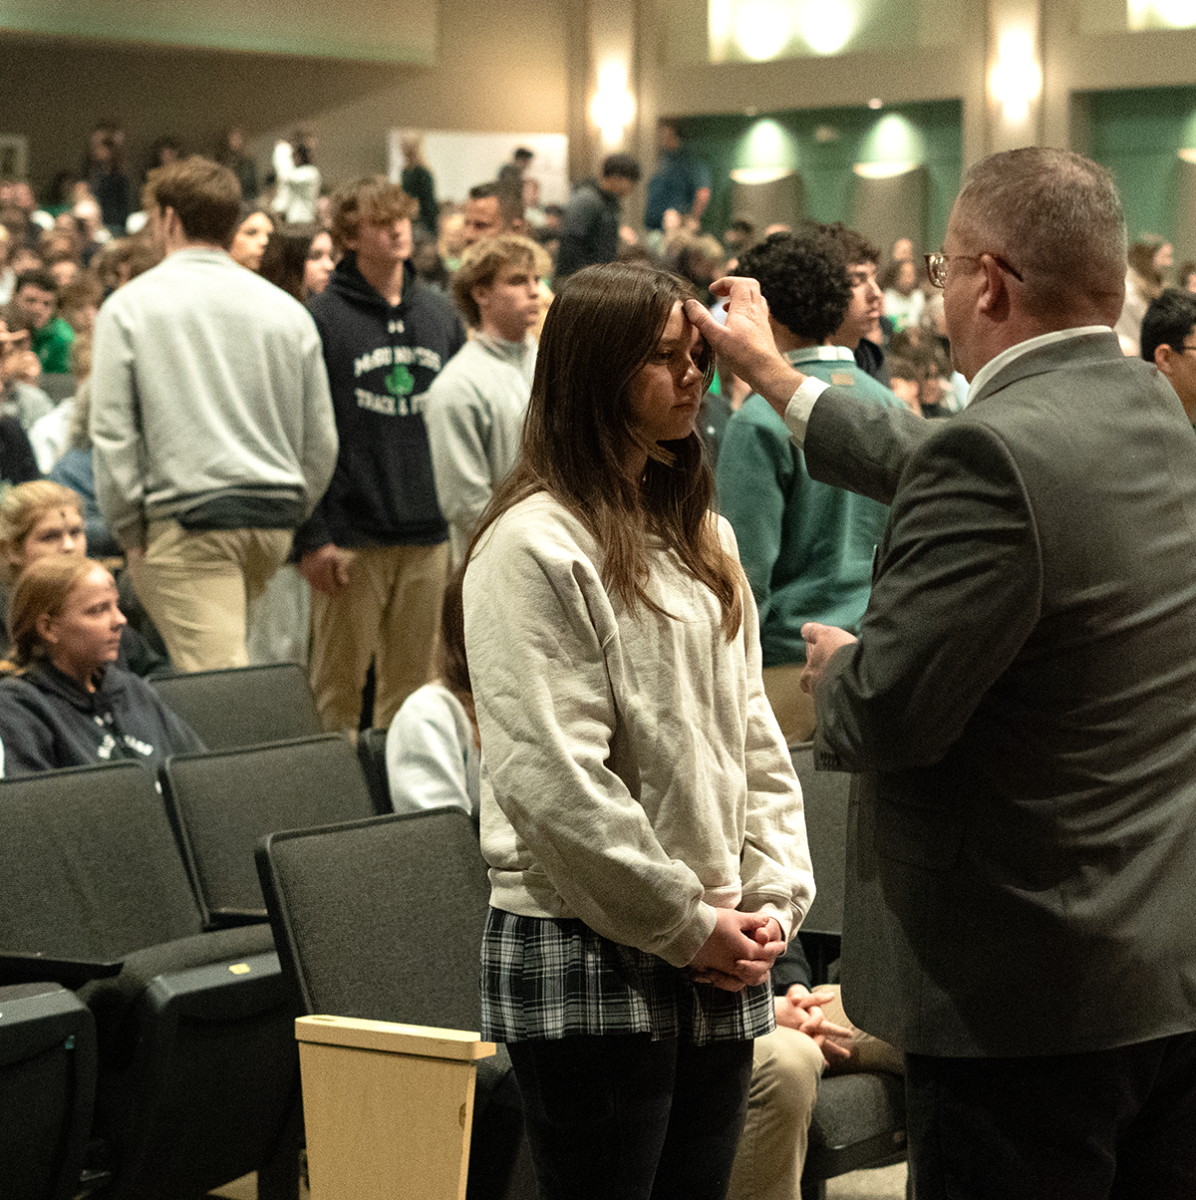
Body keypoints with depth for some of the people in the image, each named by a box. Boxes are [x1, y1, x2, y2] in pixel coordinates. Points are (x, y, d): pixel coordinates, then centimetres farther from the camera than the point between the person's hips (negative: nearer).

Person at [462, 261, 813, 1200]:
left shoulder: (702, 539, 14)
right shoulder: (534, 547, -12)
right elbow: (554, 781, -17)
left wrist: (774, 897, 2)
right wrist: (686, 926, -12)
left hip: (716, 962, 7)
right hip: (588, 962, -7)